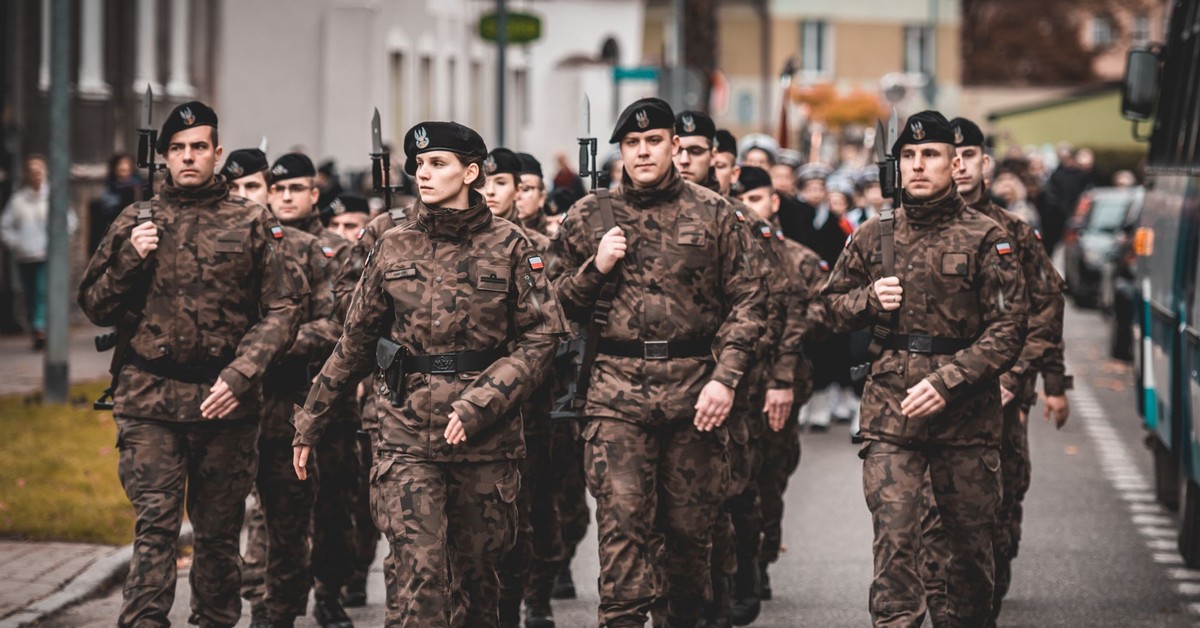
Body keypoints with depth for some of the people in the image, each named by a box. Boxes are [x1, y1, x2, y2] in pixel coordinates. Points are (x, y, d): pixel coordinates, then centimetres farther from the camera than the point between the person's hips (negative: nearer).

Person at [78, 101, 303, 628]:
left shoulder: (252, 224, 5)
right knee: (155, 526, -9)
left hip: (226, 401, 0)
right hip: (151, 400, 0)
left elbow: (282, 309, 0)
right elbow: (95, 306, 11)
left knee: (219, 530, 9)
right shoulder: (136, 222, 8)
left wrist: (240, 376, -12)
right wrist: (130, 260, -7)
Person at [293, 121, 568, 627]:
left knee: (476, 569, 9)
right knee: (419, 572, -11)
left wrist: (480, 404, -15)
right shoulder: (393, 248, 6)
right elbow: (355, 343, 13)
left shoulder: (508, 246, 0)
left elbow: (541, 335, -4)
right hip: (409, 435, 0)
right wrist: (310, 424, 14)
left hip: (486, 438, 0)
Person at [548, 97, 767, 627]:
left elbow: (748, 300, 2)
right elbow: (556, 306, 13)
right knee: (621, 519, -10)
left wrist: (725, 379, -8)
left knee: (691, 524, 8)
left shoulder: (713, 214, 5)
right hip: (617, 389, 0)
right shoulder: (589, 217, 8)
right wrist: (596, 268, -6)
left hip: (694, 386, 0)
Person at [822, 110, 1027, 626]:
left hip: (965, 412, -1)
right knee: (893, 540, -10)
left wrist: (947, 382, -16)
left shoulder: (986, 239, -1)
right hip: (890, 410, 1)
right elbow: (833, 307, 20)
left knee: (971, 541, 7)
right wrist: (869, 299, -3)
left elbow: (1007, 332, -6)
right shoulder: (873, 236, 9)